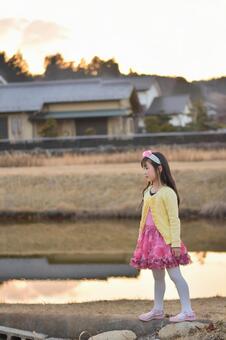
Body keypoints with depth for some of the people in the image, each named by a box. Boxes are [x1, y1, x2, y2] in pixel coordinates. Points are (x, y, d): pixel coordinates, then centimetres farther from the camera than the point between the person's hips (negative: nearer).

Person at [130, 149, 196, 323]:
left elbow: (174, 219, -15)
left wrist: (175, 243, -17)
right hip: (150, 237, 8)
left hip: (165, 238, -7)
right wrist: (141, 238, 16)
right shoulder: (148, 191, 9)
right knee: (157, 276, 15)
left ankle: (187, 311, 1)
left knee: (174, 274, -5)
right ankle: (158, 309, 25)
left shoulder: (167, 192, -14)